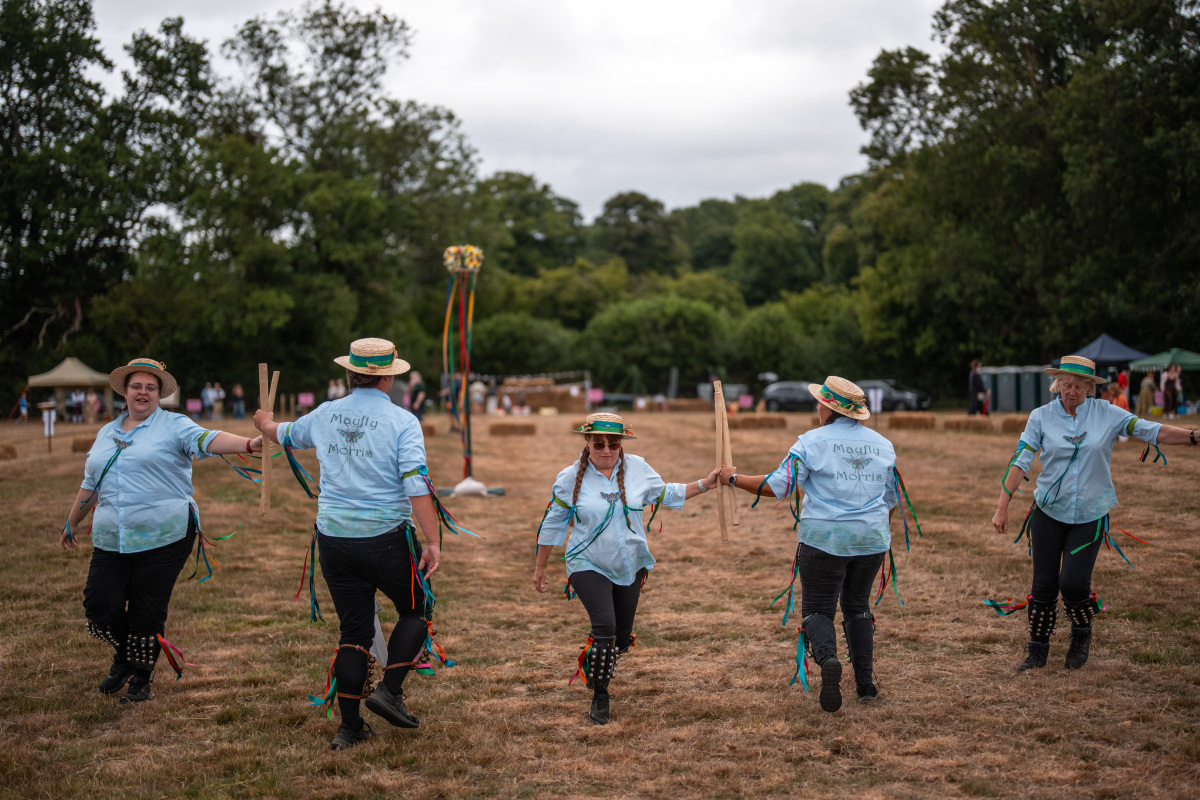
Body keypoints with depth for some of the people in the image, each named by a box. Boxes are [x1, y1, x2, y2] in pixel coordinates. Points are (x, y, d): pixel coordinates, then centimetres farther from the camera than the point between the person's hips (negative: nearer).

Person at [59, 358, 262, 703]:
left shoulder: (174, 426, 1)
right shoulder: (107, 433, 18)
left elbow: (207, 440, -18)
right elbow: (90, 485, 29)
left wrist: (249, 444, -36)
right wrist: (72, 524, 35)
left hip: (163, 538, -4)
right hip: (111, 541, 4)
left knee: (148, 612, -1)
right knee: (100, 606, -3)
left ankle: (142, 679, 19)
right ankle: (124, 658, 26)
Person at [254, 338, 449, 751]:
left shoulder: (325, 415, 6)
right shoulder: (402, 421, -9)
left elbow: (285, 434, 27)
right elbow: (416, 485, -17)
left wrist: (265, 423, 50)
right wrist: (432, 542, -17)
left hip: (333, 538, 5)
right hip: (386, 539, -4)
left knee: (354, 631, 12)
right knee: (415, 611, 18)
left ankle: (349, 727, 13)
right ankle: (390, 689, 3)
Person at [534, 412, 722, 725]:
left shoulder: (638, 468, -2)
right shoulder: (571, 478, -8)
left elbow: (665, 494, 15)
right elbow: (553, 523, 3)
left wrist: (705, 484, 7)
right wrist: (540, 567, 9)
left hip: (630, 567, 4)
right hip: (589, 567, -4)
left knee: (622, 639, 11)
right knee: (605, 627, -21)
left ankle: (596, 664, 44)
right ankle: (600, 698, -5)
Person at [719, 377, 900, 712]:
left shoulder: (812, 442, -8)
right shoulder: (883, 444, 8)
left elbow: (777, 486, -12)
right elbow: (891, 499, 16)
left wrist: (734, 479, 1)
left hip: (824, 539, -4)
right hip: (871, 539, 4)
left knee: (817, 609, 3)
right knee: (857, 606, 19)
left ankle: (827, 658, -26)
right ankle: (865, 683, 17)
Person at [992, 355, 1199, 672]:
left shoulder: (1107, 414, -2)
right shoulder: (1041, 417, -3)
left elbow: (1152, 431, -5)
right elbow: (1020, 461, -6)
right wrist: (1003, 506, -11)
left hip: (1091, 514, -1)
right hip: (1049, 512, 1)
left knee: (1073, 581, -11)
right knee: (1044, 584, 0)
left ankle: (1081, 635, 19)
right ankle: (1037, 651, 16)